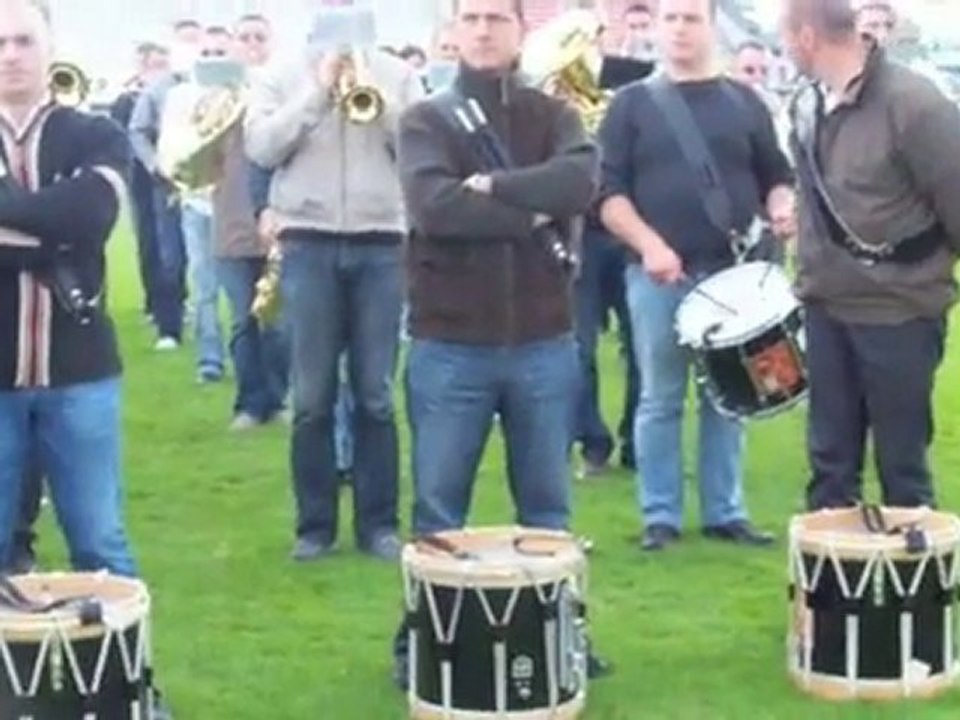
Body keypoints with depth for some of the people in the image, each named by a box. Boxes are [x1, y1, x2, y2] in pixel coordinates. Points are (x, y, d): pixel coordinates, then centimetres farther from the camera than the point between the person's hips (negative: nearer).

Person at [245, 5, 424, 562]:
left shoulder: (398, 75, 8)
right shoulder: (283, 78, 7)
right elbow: (261, 148, -6)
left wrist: (379, 101, -11)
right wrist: (316, 93, -9)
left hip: (381, 245, 0)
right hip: (309, 244, 0)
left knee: (376, 394, 4)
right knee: (313, 397, 2)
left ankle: (379, 522, 11)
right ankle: (315, 524, 11)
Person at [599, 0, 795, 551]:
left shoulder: (744, 103, 11)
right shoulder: (633, 104, 4)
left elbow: (775, 176, 14)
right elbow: (609, 190, -2)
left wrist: (782, 209, -9)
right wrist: (648, 244, -17)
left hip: (733, 272, 2)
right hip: (659, 275, -2)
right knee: (660, 399, 2)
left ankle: (725, 512, 15)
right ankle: (660, 516, 10)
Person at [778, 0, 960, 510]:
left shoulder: (911, 103, -18)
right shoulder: (807, 107, 5)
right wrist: (813, 273, 12)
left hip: (898, 312, -6)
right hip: (826, 307, 6)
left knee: (901, 465, 4)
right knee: (831, 458, 13)